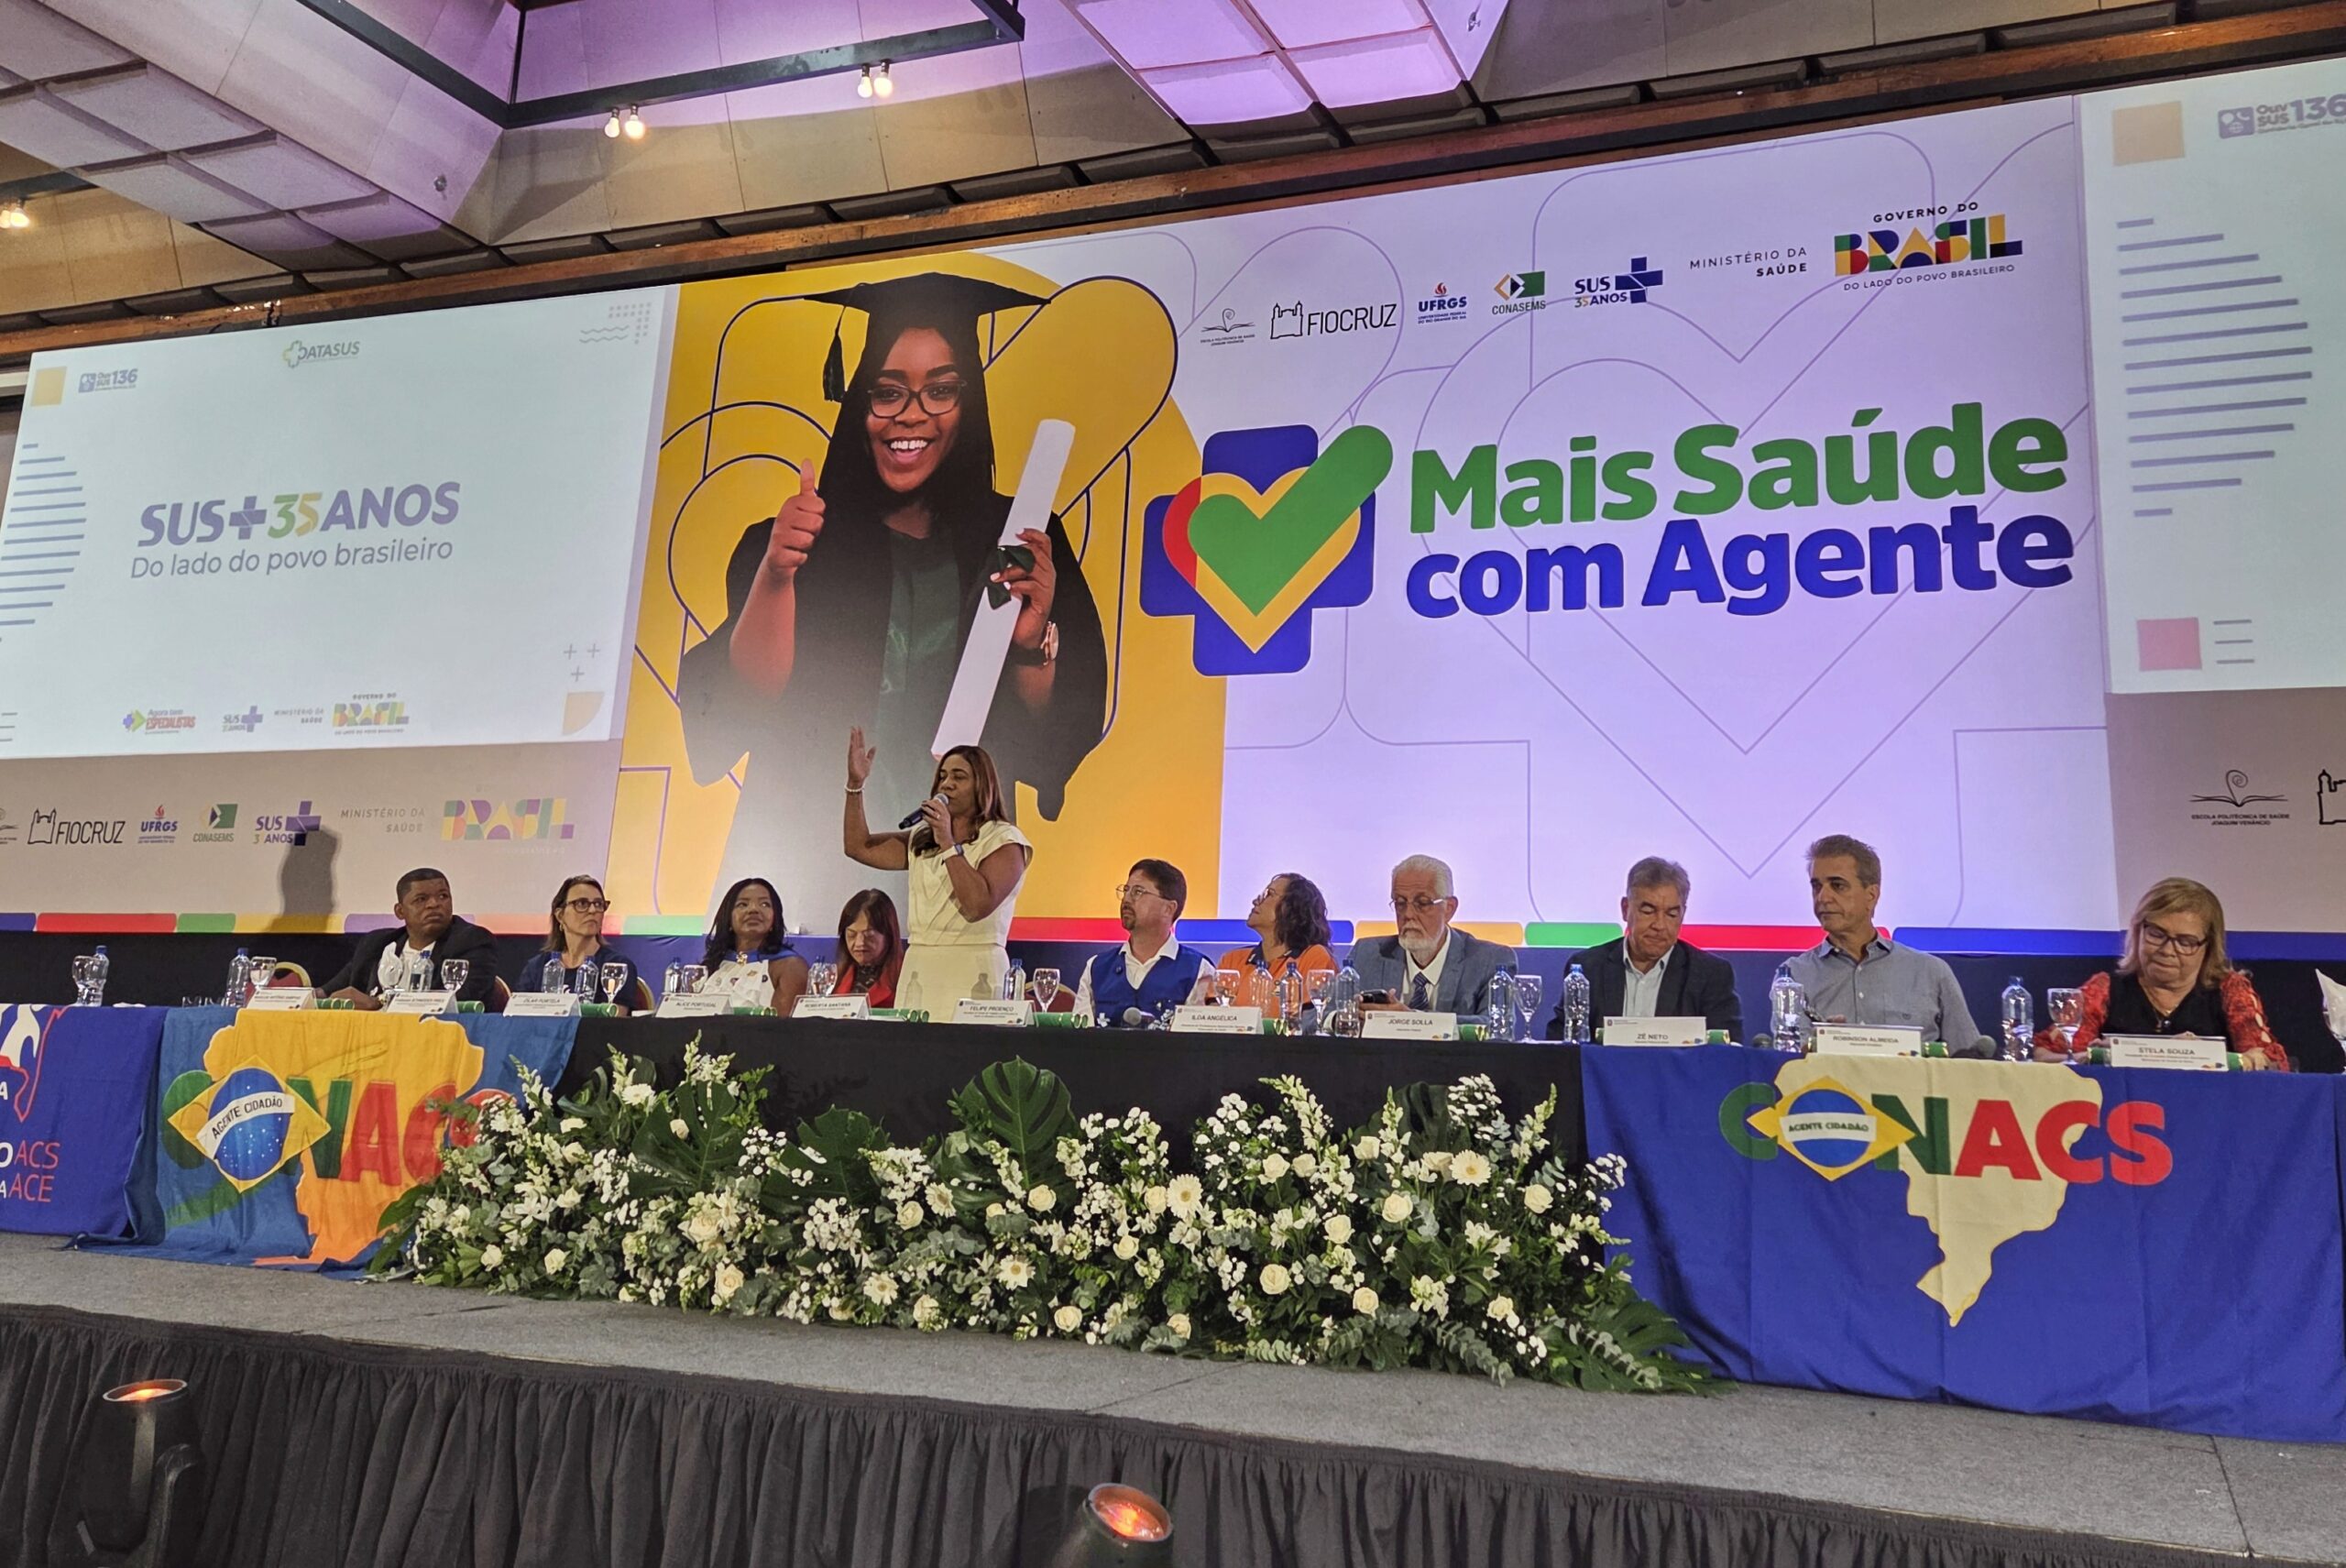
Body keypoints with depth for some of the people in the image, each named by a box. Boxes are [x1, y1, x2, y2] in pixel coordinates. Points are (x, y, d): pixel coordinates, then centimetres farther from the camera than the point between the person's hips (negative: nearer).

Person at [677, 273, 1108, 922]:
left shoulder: (1014, 540, 6)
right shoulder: (800, 541, 6)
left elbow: (1053, 745, 2)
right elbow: (746, 716, -4)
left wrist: (1032, 642, -17)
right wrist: (774, 575, -17)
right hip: (803, 868, 0)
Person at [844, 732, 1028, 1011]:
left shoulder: (1004, 841, -3)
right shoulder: (922, 839, 17)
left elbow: (978, 906, -17)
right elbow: (860, 848, 14)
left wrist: (949, 844, -15)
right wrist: (855, 784, 8)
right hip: (917, 969, 6)